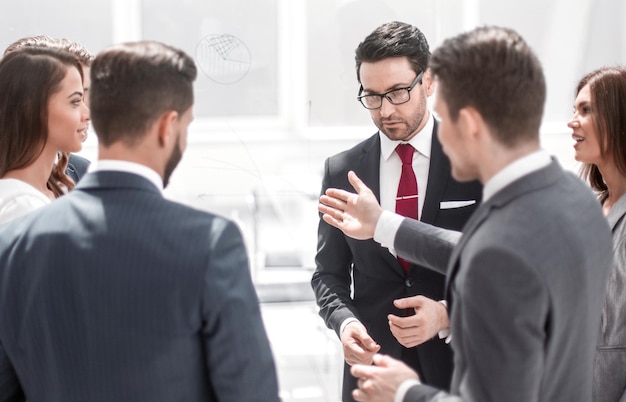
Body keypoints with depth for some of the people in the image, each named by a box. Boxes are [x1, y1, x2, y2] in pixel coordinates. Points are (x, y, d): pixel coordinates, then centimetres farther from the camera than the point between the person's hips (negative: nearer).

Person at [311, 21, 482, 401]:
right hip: (371, 368, 2)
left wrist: (448, 314, -18)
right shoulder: (341, 171, 2)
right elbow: (329, 272, 8)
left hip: (459, 366, -2)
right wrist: (344, 320, -12)